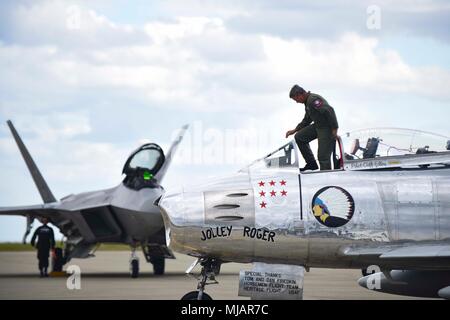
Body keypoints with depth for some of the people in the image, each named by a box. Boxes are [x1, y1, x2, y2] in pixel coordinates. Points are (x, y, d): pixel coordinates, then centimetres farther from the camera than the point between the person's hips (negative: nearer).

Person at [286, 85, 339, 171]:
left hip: (327, 128, -11)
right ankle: (311, 163, 14)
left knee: (323, 156, -9)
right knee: (299, 137, 12)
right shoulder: (307, 102, 15)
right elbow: (306, 120, 30)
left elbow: (329, 111, -29)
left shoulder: (313, 99, -20)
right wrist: (294, 130, 27)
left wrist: (334, 129, -28)